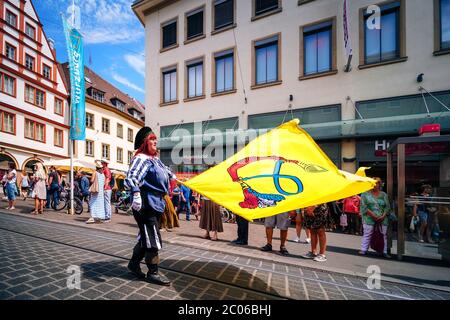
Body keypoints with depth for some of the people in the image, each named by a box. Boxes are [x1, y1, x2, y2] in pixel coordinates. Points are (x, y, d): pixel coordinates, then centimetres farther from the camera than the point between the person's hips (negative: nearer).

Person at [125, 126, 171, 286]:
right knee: (153, 239, -1)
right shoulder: (141, 158, -15)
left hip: (155, 204, 10)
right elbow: (131, 178, -30)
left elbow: (165, 171, 35)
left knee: (146, 237, 20)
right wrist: (136, 193, -45)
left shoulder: (155, 159, 15)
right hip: (146, 205, -10)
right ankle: (153, 272, 14)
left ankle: (134, 263, 37)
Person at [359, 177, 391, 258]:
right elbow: (364, 206, -5)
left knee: (384, 235, 7)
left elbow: (387, 206, 5)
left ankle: (384, 252, 18)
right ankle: (364, 250, 6)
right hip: (369, 218, -3)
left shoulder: (383, 195, 10)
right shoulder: (365, 194, 2)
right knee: (367, 234, 0)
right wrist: (372, 215, -14)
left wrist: (383, 216, -9)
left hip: (382, 219, 3)